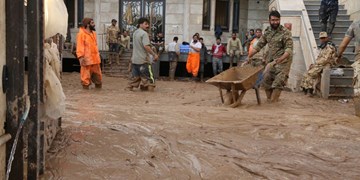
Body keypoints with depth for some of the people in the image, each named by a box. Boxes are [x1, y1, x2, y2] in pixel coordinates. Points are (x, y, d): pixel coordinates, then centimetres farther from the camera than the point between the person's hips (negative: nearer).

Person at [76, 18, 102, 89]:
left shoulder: (93, 33, 16)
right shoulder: (81, 33, -10)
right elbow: (79, 46, -15)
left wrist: (98, 54, 20)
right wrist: (80, 57, -21)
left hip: (95, 58, 8)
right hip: (86, 59, -8)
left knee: (97, 74, 15)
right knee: (86, 75, -2)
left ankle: (98, 86, 27)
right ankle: (86, 86, 7)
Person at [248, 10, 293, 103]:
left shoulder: (285, 32, -12)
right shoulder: (267, 32, 5)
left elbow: (289, 49, -19)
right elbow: (258, 46, 10)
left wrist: (279, 60, -33)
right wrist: (248, 58, 4)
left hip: (283, 61, -6)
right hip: (272, 61, 6)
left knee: (278, 83, -9)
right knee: (266, 79, 6)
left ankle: (273, 102, -4)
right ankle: (269, 99, 19)